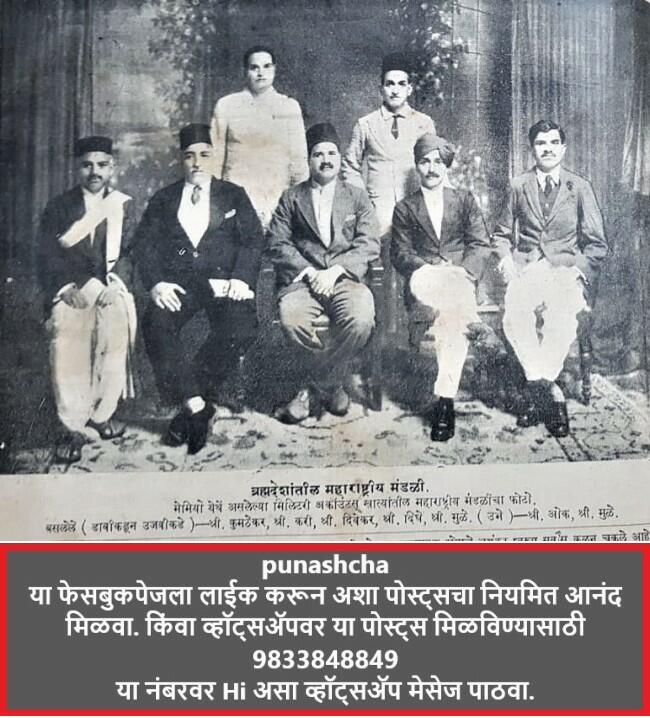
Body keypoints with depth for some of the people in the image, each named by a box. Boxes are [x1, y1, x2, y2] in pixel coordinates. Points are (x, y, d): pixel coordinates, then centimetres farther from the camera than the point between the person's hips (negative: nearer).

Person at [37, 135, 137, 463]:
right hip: (69, 289, -1)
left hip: (110, 287, 1)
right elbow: (47, 256, 4)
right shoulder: (58, 207, 12)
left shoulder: (124, 205, 14)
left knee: (115, 331, -23)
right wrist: (67, 288, -13)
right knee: (65, 344, -23)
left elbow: (129, 252, 6)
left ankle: (102, 414, -7)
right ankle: (74, 427, -14)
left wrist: (113, 285, -12)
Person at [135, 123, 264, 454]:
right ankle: (196, 406, -27)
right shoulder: (164, 199, 21)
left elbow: (253, 240, 8)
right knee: (156, 324, -31)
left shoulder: (233, 195, 20)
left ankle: (187, 404, -23)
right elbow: (144, 244, 10)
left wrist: (240, 279, -11)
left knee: (241, 327, -33)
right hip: (178, 284, 1)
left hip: (222, 280, -1)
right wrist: (156, 283, -10)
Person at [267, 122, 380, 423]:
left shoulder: (357, 198, 17)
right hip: (302, 279, 0)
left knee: (361, 319, -33)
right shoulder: (291, 198, 17)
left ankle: (316, 390, -11)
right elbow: (277, 244, 5)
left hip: (345, 279, 0)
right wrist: (309, 272, -11)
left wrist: (335, 271, -12)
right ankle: (332, 384, -5)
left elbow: (368, 245, 4)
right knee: (291, 318, -33)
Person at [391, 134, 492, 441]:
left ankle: (444, 398, -34)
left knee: (452, 314, -34)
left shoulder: (465, 200, 21)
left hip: (461, 278, 0)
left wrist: (463, 272, -12)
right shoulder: (405, 208, 19)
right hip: (423, 280, 0)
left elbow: (481, 245, 9)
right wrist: (431, 269, -14)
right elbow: (400, 254, 6)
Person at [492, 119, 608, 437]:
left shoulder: (580, 188, 12)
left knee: (561, 317, -34)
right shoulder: (519, 186, 15)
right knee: (514, 315, -32)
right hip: (526, 268, 1)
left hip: (567, 270, -1)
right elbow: (502, 234, 22)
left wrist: (578, 271, -8)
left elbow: (596, 244, 9)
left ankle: (535, 389, -24)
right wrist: (506, 257, 1)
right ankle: (549, 391, -22)